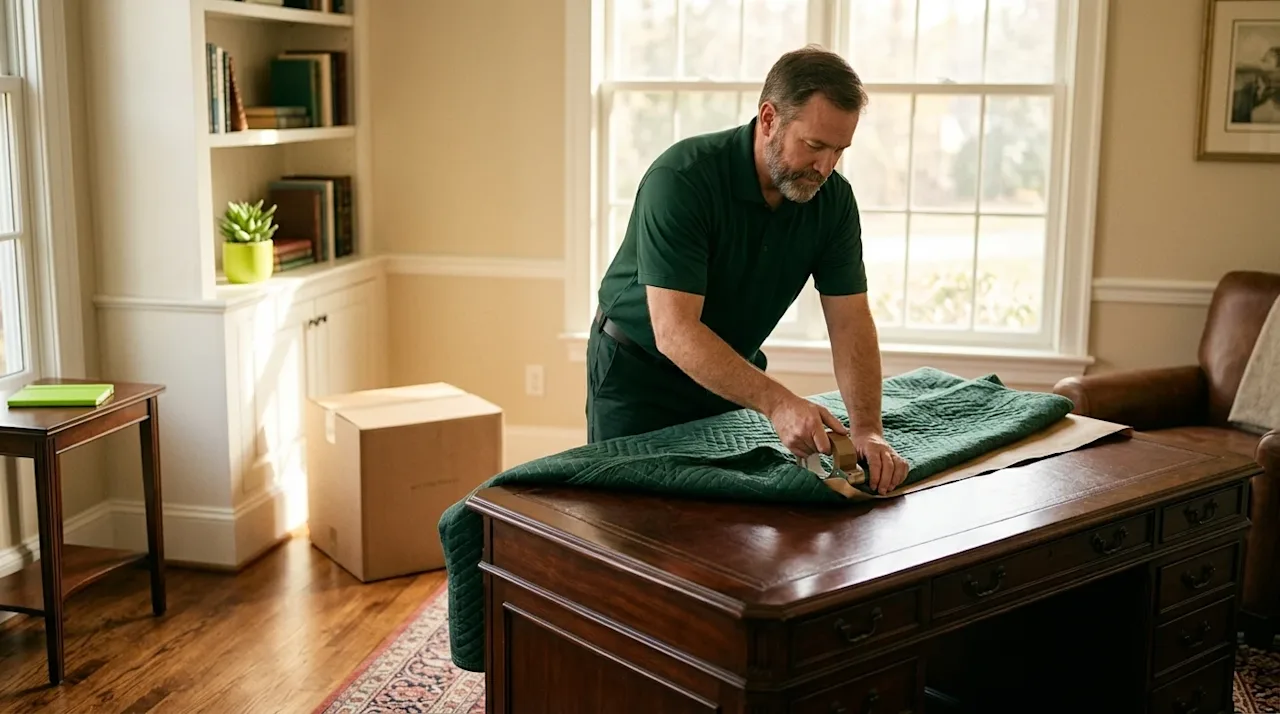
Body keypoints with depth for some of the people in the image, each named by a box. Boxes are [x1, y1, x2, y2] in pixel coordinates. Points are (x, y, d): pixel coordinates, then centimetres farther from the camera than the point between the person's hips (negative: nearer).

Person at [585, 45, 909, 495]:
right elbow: (675, 331, -36)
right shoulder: (681, 179, -30)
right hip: (638, 369, -5)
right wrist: (777, 403, -45)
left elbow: (849, 322, -12)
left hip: (732, 372, 5)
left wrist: (867, 430, -27)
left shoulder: (833, 197, -13)